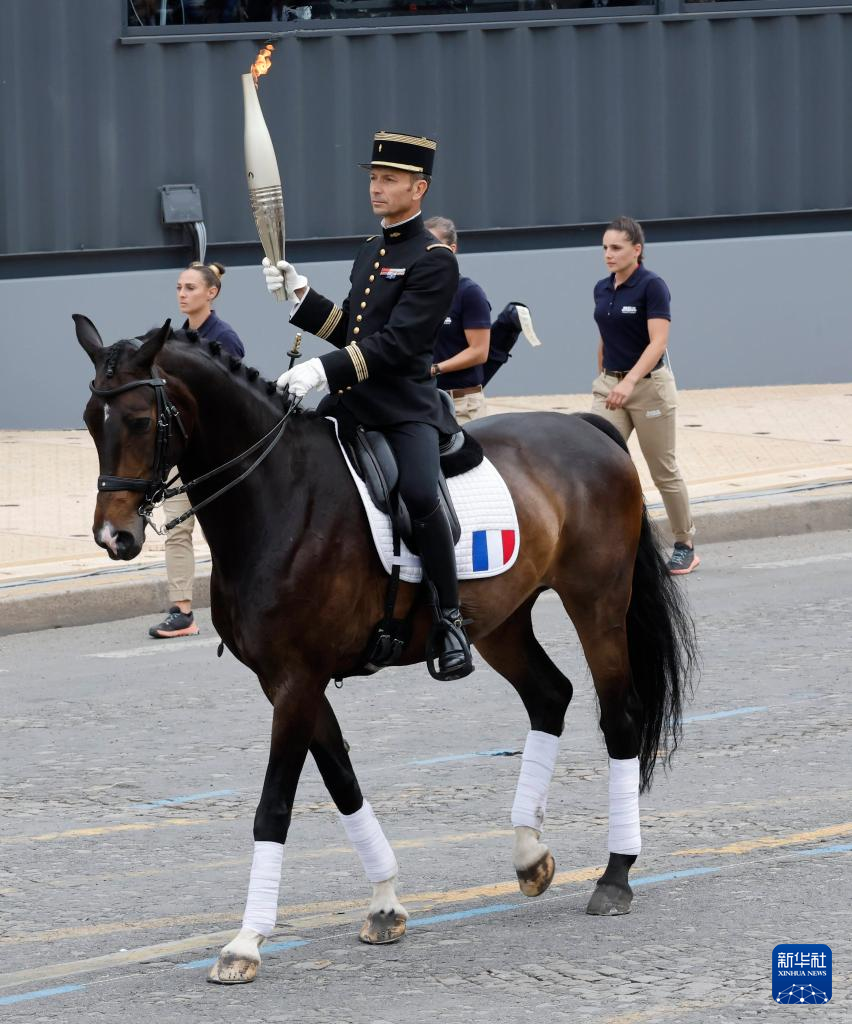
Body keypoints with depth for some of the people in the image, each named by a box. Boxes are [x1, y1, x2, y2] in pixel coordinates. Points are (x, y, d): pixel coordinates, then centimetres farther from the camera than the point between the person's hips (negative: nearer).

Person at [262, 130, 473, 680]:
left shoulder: (434, 260, -8)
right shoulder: (371, 251, 18)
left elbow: (397, 343, -17)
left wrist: (323, 369, -23)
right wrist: (300, 292, 9)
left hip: (406, 407, -9)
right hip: (350, 405, 9)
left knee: (420, 496, -31)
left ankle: (450, 621, -19)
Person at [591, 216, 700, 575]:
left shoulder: (652, 286, -14)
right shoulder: (602, 289, 8)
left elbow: (658, 342, -23)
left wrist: (630, 381, -33)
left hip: (649, 384, -6)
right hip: (609, 386, 6)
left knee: (663, 470, 5)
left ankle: (685, 546, 20)